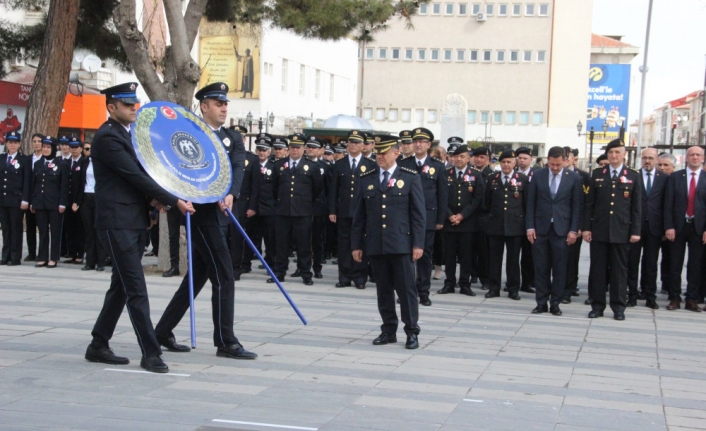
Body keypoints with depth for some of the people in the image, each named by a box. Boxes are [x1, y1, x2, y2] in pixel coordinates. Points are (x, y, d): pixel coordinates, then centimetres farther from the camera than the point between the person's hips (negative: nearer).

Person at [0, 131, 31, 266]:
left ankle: (15, 258, 5)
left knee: (16, 229, 1)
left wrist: (25, 200, -11)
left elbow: (27, 181, -4)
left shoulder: (25, 160, -1)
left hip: (16, 199, -4)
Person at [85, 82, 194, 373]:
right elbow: (134, 175, -18)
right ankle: (150, 353, -6)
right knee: (136, 289, -9)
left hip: (135, 221, 9)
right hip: (117, 222, -9)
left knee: (121, 287, 13)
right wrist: (174, 201, -18)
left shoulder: (127, 135, 17)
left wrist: (154, 198, 1)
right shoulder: (107, 137, -12)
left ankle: (98, 346, 22)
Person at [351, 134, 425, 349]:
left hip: (401, 243, -3)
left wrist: (418, 244, -7)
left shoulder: (410, 178, 2)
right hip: (375, 245, 3)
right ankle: (388, 331, 18)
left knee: (406, 289, 0)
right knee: (383, 289, 8)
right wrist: (356, 244, 7)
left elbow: (418, 214, -1)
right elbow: (359, 215, 11)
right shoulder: (366, 179, 10)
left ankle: (412, 332, 8)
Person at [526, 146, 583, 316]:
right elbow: (531, 203, 5)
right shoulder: (538, 175, 4)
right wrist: (530, 227, -1)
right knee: (541, 268, 4)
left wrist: (573, 230, -5)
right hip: (540, 228, 1)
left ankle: (555, 304, 11)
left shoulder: (574, 178, 1)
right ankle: (541, 302, 12)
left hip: (562, 230, -1)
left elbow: (577, 206, 1)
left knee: (559, 269, 2)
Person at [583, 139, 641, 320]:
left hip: (621, 231, -1)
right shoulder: (597, 174, 8)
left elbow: (636, 207, 3)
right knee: (597, 269, 4)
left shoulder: (633, 176, 5)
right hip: (599, 230, 1)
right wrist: (586, 227, 0)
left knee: (619, 270, 4)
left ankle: (619, 307, 11)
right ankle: (597, 305, 11)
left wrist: (636, 231, -2)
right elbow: (589, 203, 6)